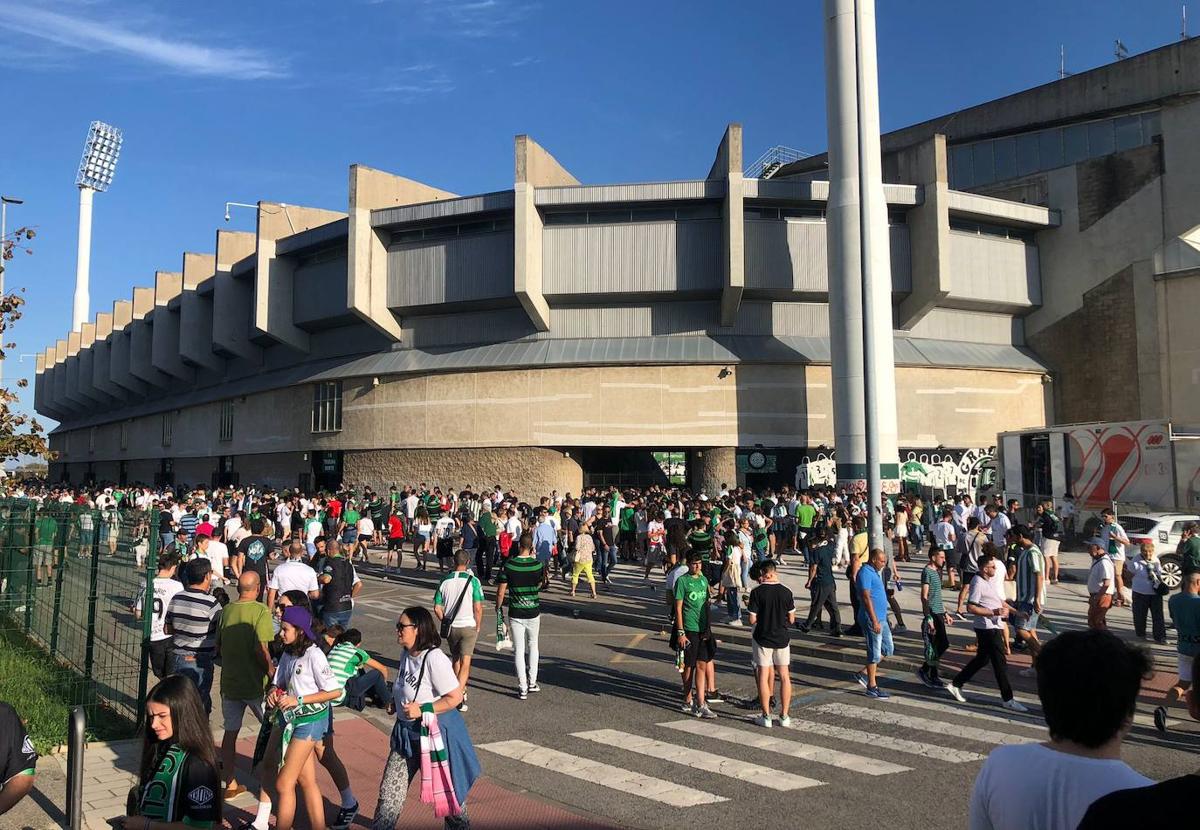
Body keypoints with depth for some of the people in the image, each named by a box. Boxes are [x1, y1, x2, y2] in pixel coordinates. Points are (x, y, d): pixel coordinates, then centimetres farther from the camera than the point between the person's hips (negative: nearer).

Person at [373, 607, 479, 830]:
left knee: (445, 789, 13)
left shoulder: (434, 659, -25)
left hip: (435, 732, -7)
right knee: (389, 791, 6)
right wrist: (396, 703, 4)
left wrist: (422, 709, -24)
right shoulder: (406, 653, 2)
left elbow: (455, 697, -23)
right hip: (406, 733, 7)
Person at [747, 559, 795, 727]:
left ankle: (766, 716, 10)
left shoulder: (757, 592, -12)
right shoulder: (786, 592, -5)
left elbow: (752, 620, -11)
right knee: (784, 677, 12)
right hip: (782, 638, 2)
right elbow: (791, 619, 0)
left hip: (762, 638, -2)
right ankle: (784, 716, 16)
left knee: (763, 676, 7)